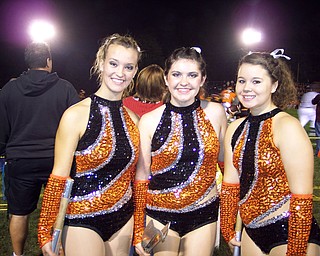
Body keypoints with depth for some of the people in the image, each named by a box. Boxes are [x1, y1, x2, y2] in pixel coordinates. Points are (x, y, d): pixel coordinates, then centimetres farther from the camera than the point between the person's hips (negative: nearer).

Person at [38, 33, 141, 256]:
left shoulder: (133, 119, 3)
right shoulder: (76, 115, -13)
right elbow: (59, 178, -11)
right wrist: (45, 233, -10)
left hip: (123, 220, 5)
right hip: (83, 222, -5)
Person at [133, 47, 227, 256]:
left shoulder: (216, 113, -3)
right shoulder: (149, 120, -6)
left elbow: (226, 162, 10)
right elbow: (141, 178, -1)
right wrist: (138, 231, -1)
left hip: (204, 214, 1)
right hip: (160, 215, -1)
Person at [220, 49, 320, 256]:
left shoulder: (288, 127, -16)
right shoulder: (236, 128, 3)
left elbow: (302, 198, -18)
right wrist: (228, 229, 11)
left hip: (288, 233, -6)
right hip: (251, 233, 6)